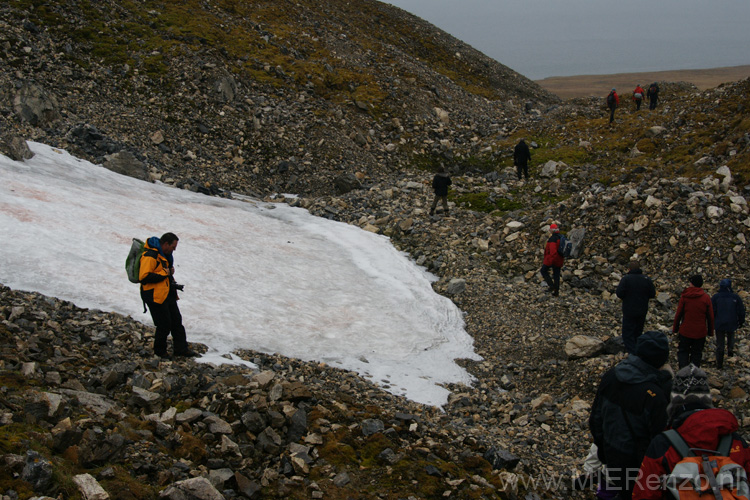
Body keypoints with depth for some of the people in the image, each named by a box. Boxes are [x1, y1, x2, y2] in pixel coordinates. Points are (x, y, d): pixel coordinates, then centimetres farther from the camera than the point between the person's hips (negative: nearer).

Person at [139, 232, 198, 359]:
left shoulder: (164, 254, 13)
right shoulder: (150, 256, -19)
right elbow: (144, 277, -27)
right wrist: (164, 273, -21)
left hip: (168, 295, 10)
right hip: (156, 296, -10)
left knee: (176, 321, 11)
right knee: (164, 325, -4)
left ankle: (181, 348, 18)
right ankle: (160, 351, 14)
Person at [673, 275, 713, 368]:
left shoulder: (684, 296, -6)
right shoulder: (706, 297, -2)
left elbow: (678, 314, -4)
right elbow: (710, 316, 0)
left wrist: (675, 328, 7)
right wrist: (710, 331, 9)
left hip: (685, 330, -1)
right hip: (700, 332, 1)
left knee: (683, 351, 11)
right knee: (696, 353, 10)